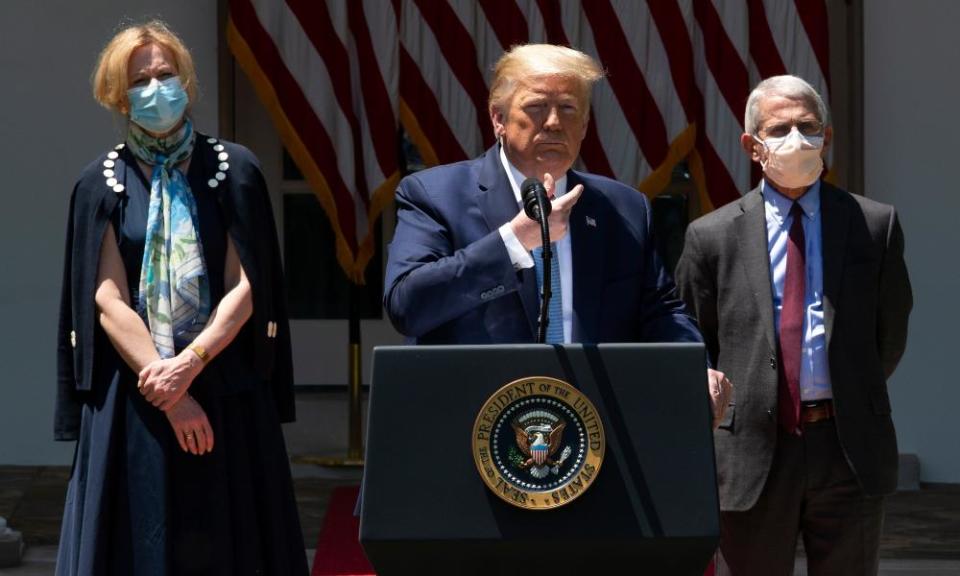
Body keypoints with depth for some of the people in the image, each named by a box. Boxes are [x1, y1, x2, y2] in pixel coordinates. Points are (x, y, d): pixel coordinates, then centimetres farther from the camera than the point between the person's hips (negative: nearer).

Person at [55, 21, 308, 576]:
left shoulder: (234, 170, 2)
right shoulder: (102, 184, 3)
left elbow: (245, 287, -3)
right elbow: (108, 301, -4)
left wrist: (188, 364, -16)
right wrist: (170, 396, -12)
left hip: (226, 390, 0)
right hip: (133, 397, 0)